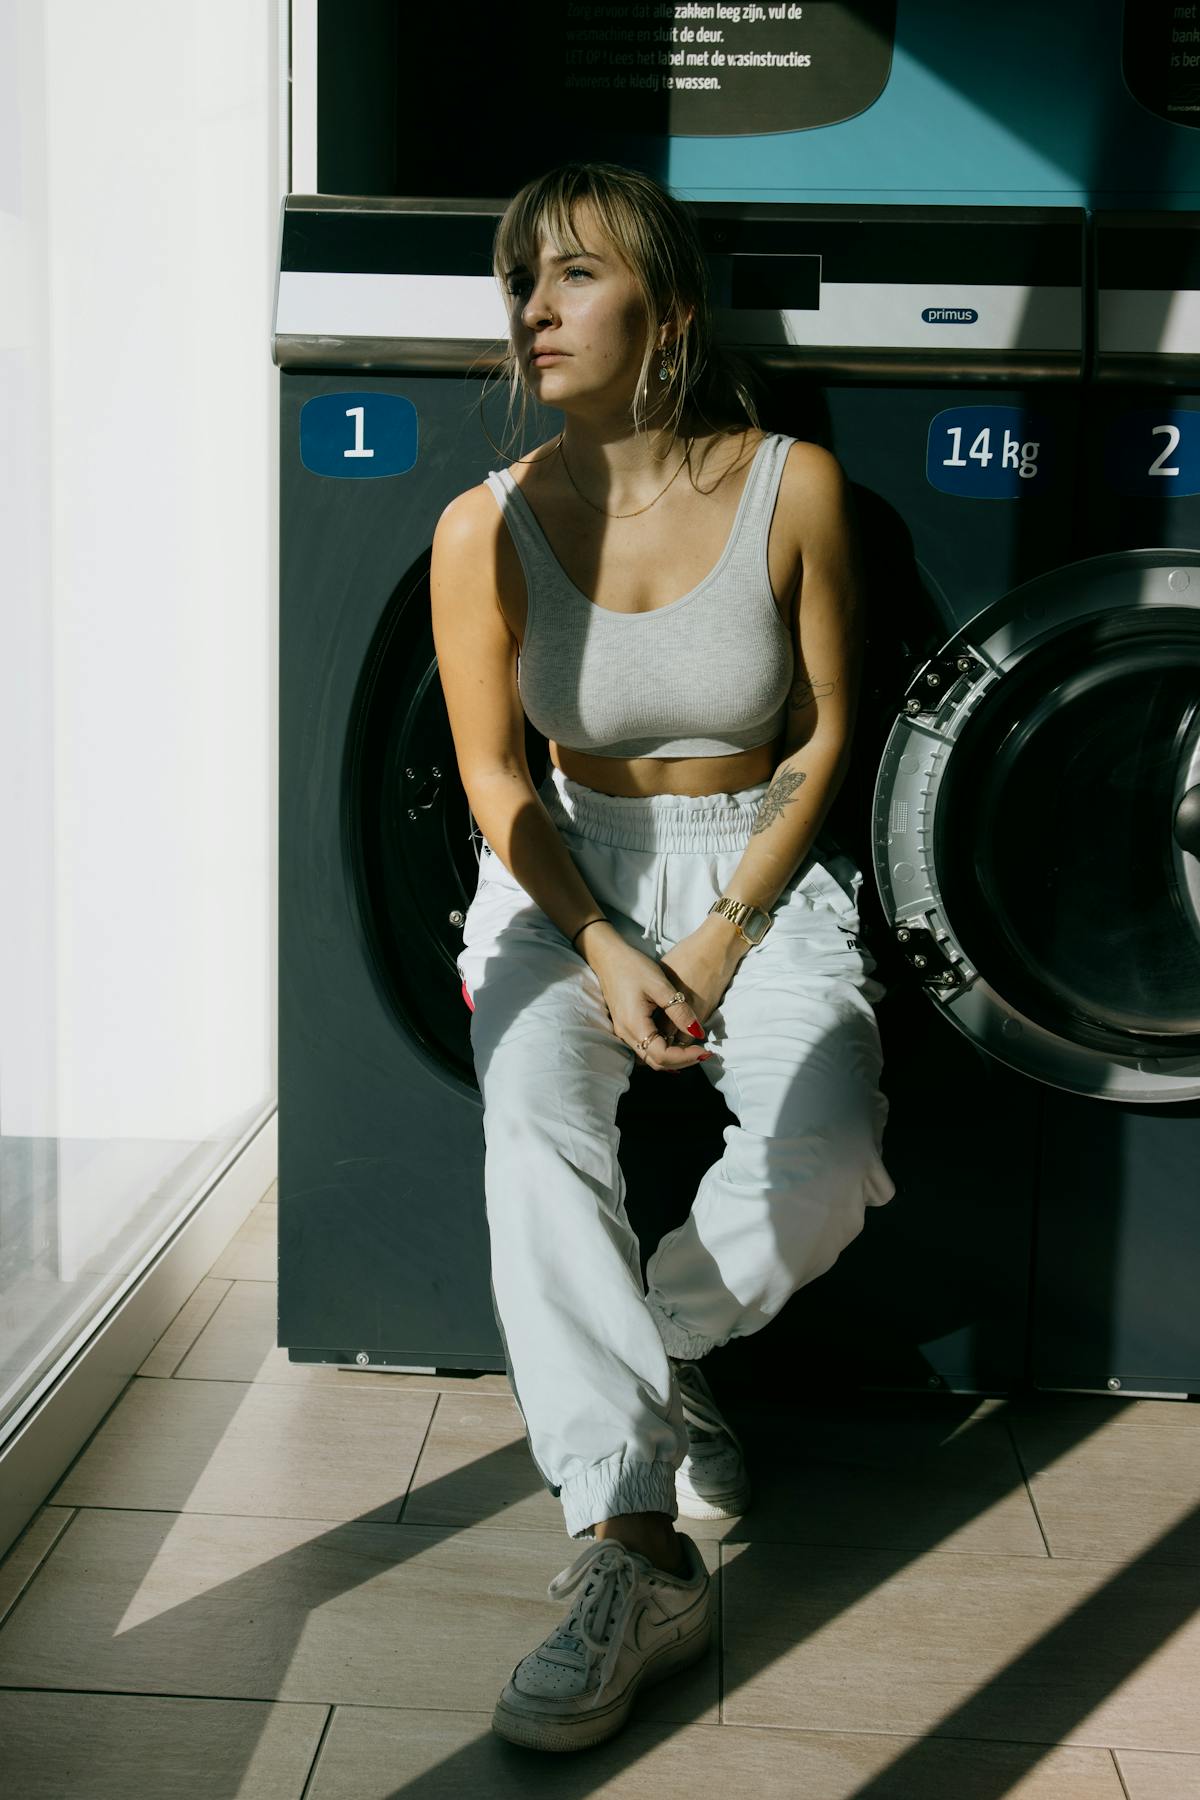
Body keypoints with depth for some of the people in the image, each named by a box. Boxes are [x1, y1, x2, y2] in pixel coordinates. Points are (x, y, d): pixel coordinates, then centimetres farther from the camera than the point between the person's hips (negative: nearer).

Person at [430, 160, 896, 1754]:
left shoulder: (792, 488, -7)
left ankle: (645, 1353, 5)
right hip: (568, 874, 1)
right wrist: (602, 949, -17)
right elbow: (496, 777, -2)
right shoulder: (490, 525, -5)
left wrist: (724, 935, -12)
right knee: (538, 1124, -30)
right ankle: (632, 1552, -28)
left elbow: (822, 741, -2)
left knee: (828, 1153, -27)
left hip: (762, 865, 0)